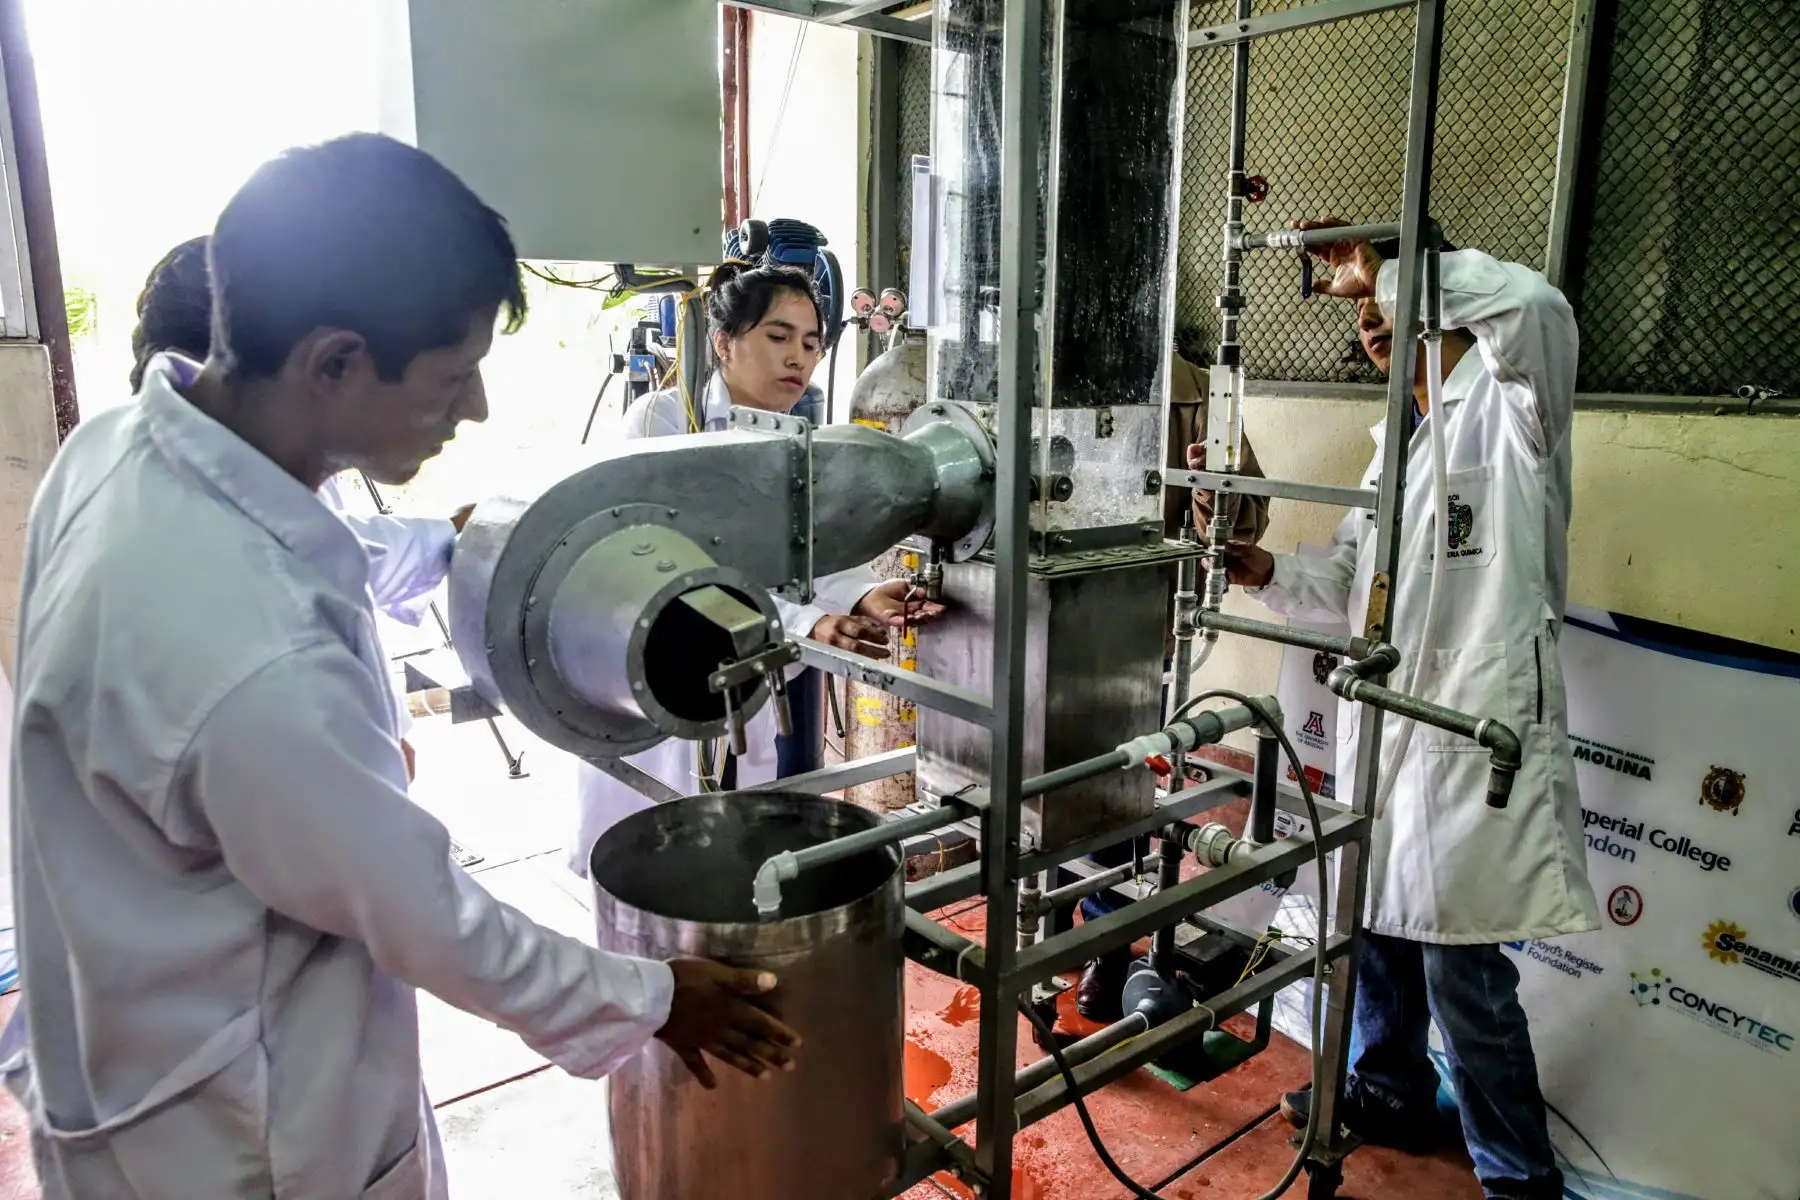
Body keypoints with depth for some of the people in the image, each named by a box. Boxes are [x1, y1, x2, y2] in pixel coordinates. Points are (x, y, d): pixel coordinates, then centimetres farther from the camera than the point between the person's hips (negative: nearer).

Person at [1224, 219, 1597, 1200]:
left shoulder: (1510, 410, -9)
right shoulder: (1401, 437, 18)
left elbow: (1539, 306, -33)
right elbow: (1353, 578, 18)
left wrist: (1387, 269, -23)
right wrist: (1266, 570, 0)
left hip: (1475, 739, -8)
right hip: (1387, 725, 9)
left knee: (1462, 970, 0)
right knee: (1377, 923, 20)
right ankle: (1388, 1094, 41)